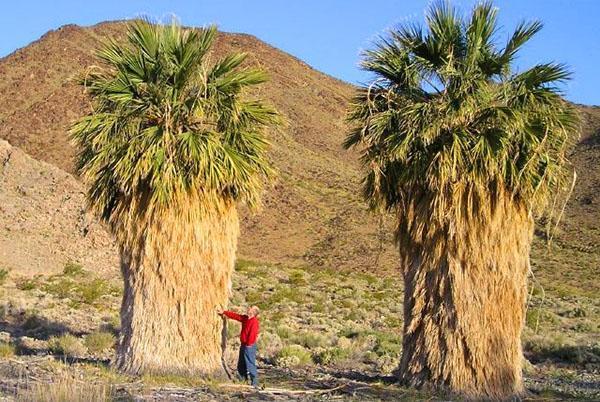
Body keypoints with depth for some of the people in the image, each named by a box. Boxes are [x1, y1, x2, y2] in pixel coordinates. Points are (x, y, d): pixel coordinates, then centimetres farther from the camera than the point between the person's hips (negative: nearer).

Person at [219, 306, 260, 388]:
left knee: (250, 365, -9)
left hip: (249, 346, -10)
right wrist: (224, 312, 22)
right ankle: (244, 381, 26)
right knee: (240, 366, 16)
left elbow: (252, 334, -22)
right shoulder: (245, 318, 10)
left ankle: (254, 384, -6)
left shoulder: (254, 321, -18)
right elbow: (235, 316, 19)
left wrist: (248, 344, -19)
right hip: (243, 345, 10)